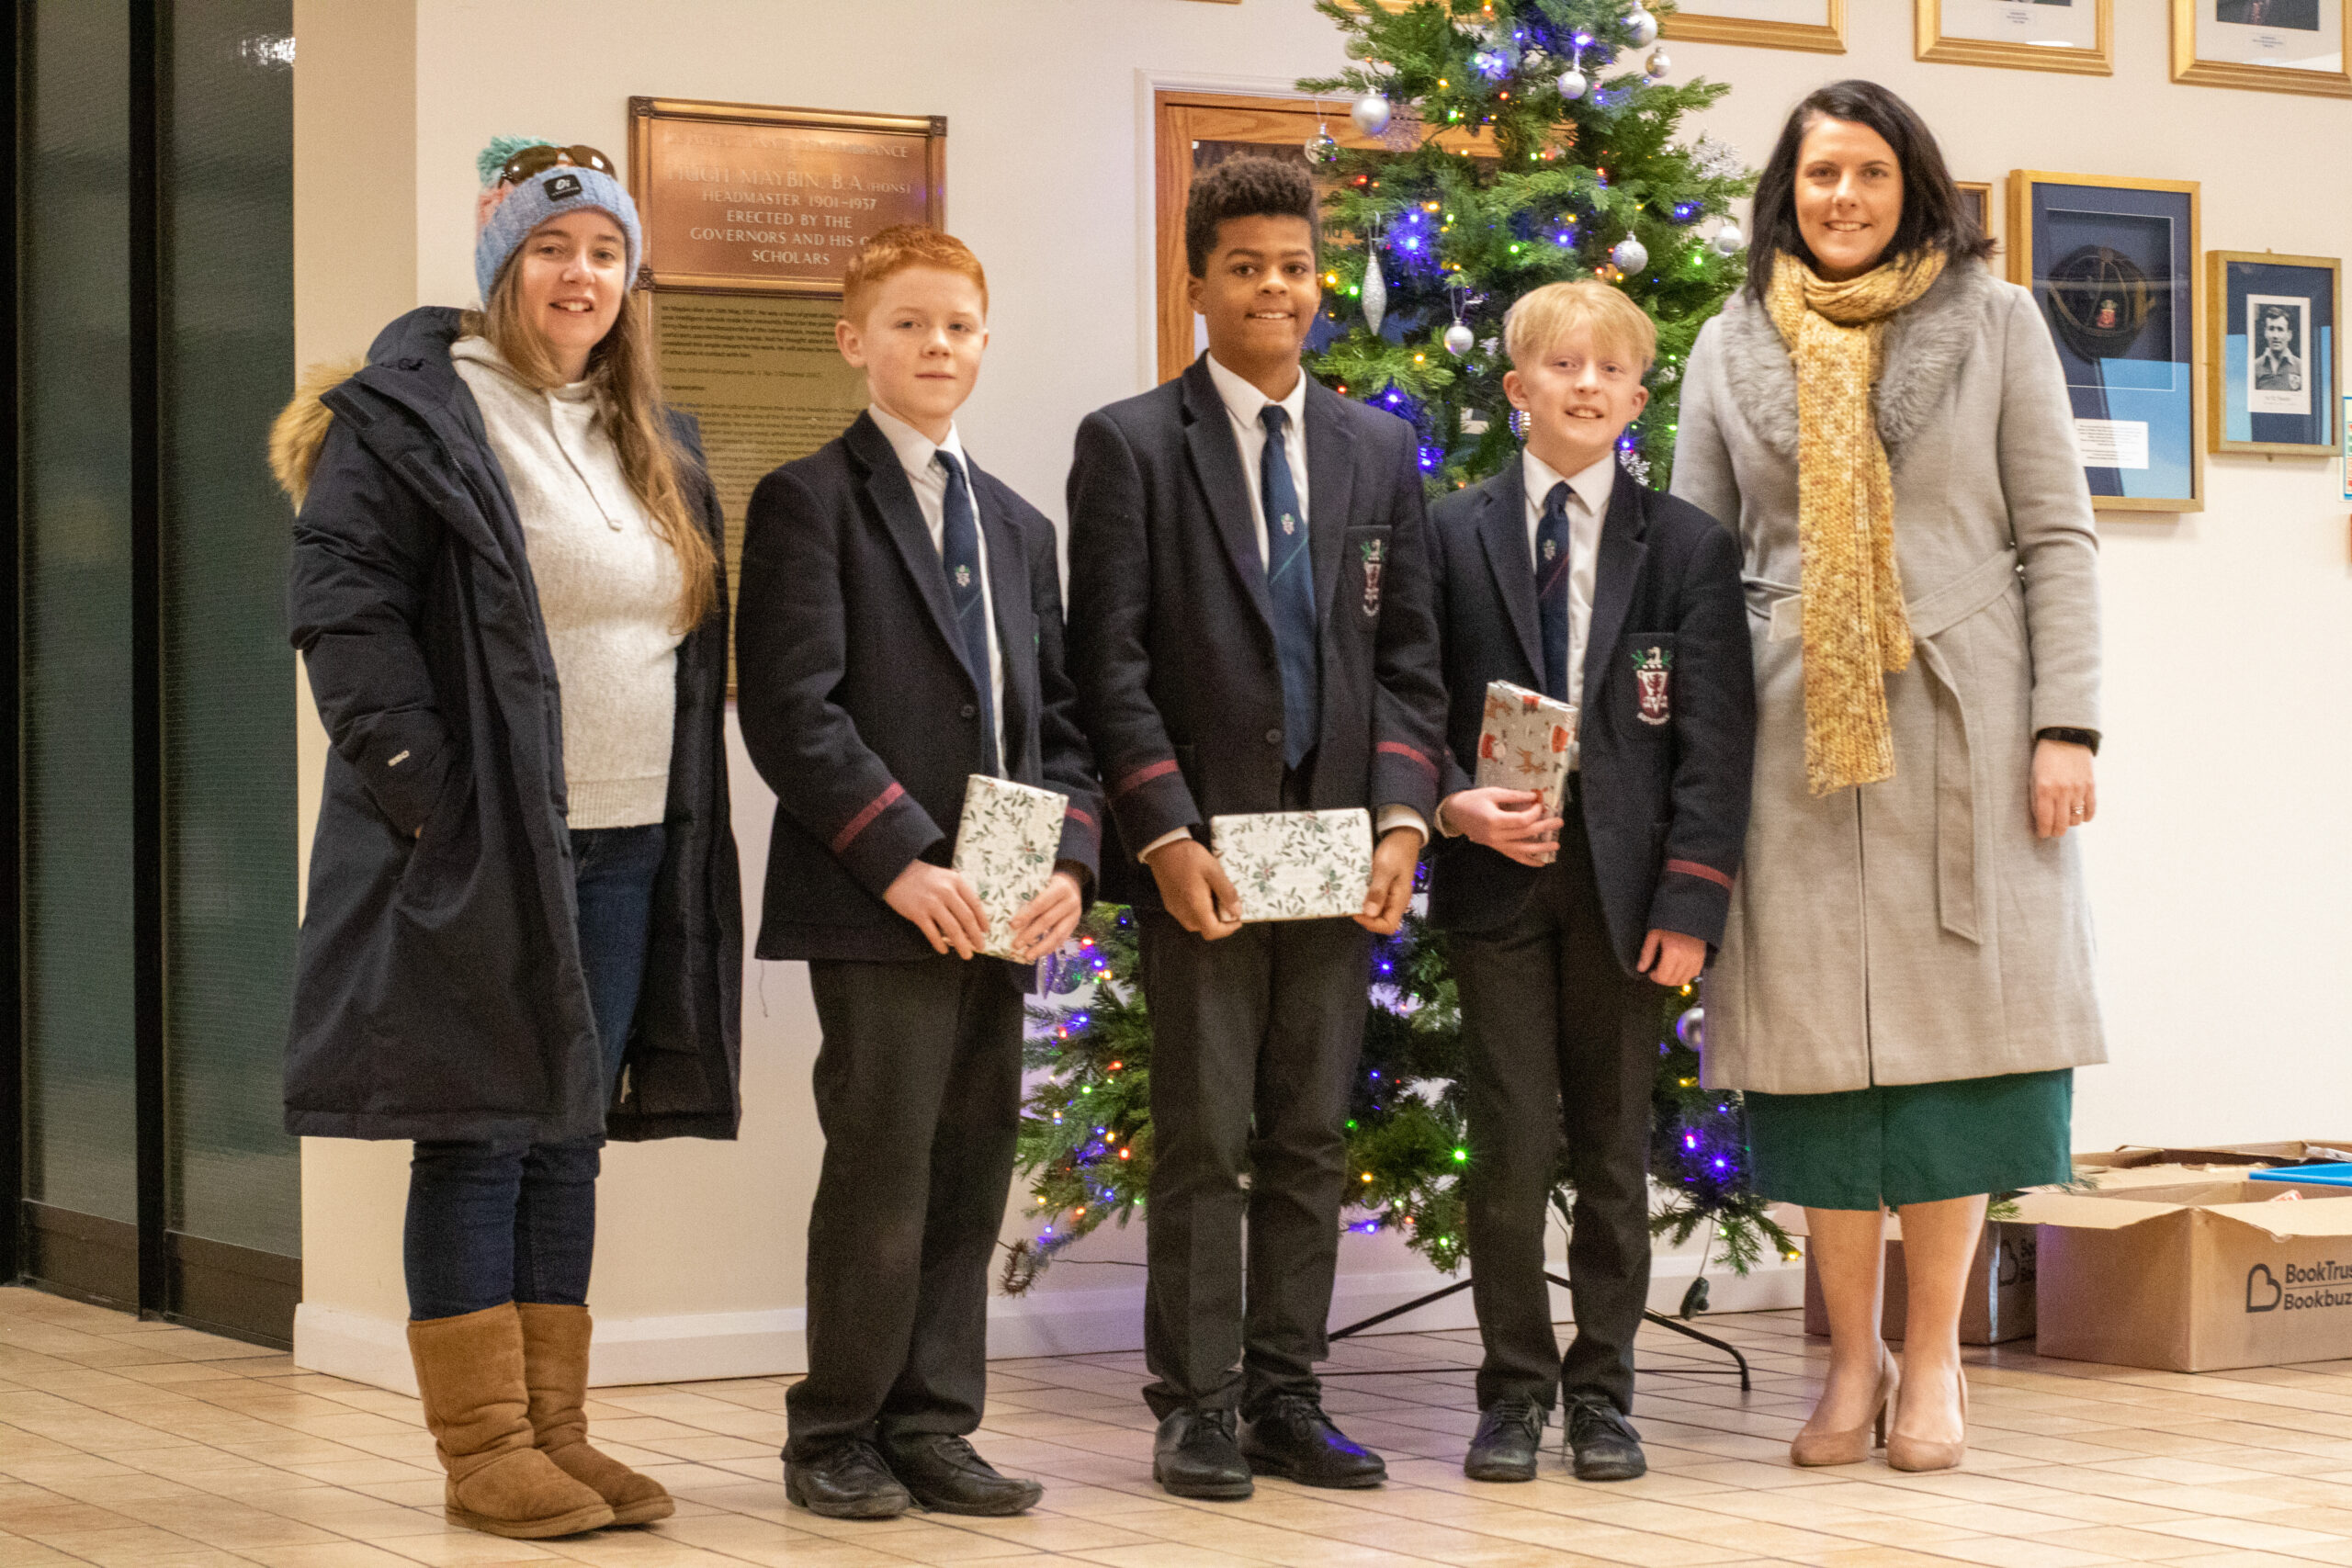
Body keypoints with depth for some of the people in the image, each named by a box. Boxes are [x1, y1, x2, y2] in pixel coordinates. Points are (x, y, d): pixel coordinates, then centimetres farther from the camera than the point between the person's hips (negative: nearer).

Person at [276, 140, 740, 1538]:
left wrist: (686, 818, 9)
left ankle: (554, 1429, 17)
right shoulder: (408, 421, -6)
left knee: (571, 1142, 10)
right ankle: (483, 1446, 5)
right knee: (479, 1139, -2)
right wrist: (428, 790, -17)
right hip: (479, 846, -7)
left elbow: (694, 641, 19)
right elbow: (344, 614, -12)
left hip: (630, 848, 7)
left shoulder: (657, 445, 16)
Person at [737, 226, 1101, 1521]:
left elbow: (1056, 718, 18)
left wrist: (1069, 860, 1)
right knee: (882, 1166, -6)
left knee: (973, 1168, 7)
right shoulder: (808, 501, 0)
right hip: (877, 904, -6)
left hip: (999, 913, 6)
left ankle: (930, 1429, 15)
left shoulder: (1019, 527, 21)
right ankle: (838, 1438, 6)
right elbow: (792, 708, -10)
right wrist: (900, 858, -17)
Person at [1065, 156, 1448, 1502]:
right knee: (1202, 1140, -2)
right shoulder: (1131, 444, 1)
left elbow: (1407, 655, 11)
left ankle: (1289, 1401, 14)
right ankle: (1197, 1408, 5)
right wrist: (1167, 835, -13)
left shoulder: (1381, 451, 12)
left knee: (1312, 1140, 7)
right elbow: (1111, 660, -4)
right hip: (1201, 850, -4)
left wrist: (1402, 820, -2)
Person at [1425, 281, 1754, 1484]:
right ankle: (1514, 1390, 9)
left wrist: (1690, 900, -7)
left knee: (1613, 1143, 5)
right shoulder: (1453, 532, 6)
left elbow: (1714, 740, 0)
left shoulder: (1688, 546, 4)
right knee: (1509, 1141, -2)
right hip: (1496, 865, 0)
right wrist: (1454, 805, -13)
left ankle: (1601, 1392, 15)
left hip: (1623, 879, 0)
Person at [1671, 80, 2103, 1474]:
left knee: (1951, 1023, -2)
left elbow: (2058, 538, 3)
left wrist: (2065, 725, -6)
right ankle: (1854, 1355, 13)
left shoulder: (1995, 324, 7)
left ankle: (1933, 1358, 8)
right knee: (1823, 1035, 2)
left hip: (1959, 722, -1)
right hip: (1797, 730, 2)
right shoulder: (1734, 348, 11)